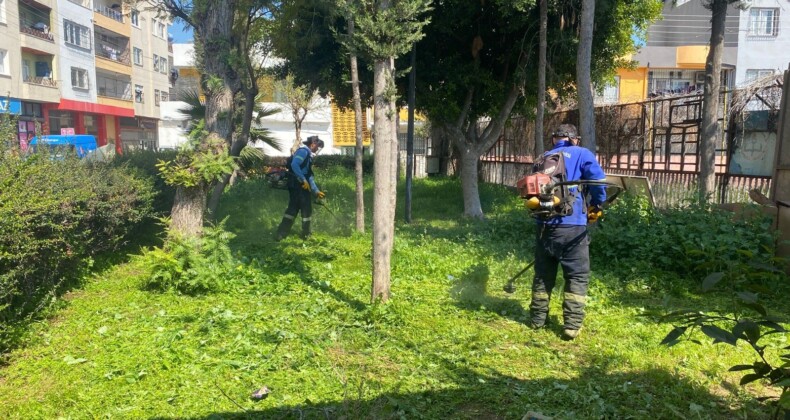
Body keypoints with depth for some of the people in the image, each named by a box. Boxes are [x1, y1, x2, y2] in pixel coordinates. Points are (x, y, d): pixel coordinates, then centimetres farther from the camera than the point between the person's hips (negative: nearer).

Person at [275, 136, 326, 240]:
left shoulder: (308, 155, 21)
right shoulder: (303, 151, -10)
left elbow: (309, 176, 24)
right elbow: (294, 165, -27)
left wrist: (316, 191, 23)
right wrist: (304, 180, -27)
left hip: (295, 186, 10)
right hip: (299, 186, -10)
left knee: (293, 209, 11)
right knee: (306, 209, 3)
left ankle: (281, 234, 9)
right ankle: (306, 235, 14)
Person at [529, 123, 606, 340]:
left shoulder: (543, 159, 15)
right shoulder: (582, 154, 3)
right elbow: (598, 180, -11)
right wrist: (596, 206, 3)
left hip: (545, 225, 4)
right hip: (572, 226, -4)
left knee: (543, 275, 16)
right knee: (577, 277, 5)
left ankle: (538, 318, 23)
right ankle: (572, 325, 1)